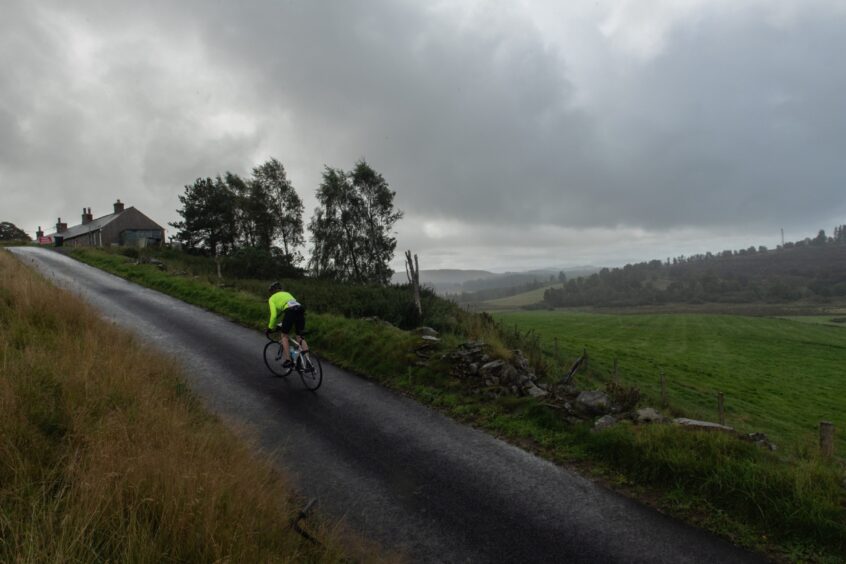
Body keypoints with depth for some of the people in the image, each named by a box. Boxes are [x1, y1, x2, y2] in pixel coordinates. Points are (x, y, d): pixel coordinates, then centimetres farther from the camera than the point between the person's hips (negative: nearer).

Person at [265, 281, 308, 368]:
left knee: (284, 336, 12)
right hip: (301, 308, 5)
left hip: (290, 311, -5)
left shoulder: (272, 298, 20)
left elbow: (274, 315, 8)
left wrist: (270, 328, 18)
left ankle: (288, 360, 5)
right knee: (299, 336, 15)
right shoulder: (287, 293, 37)